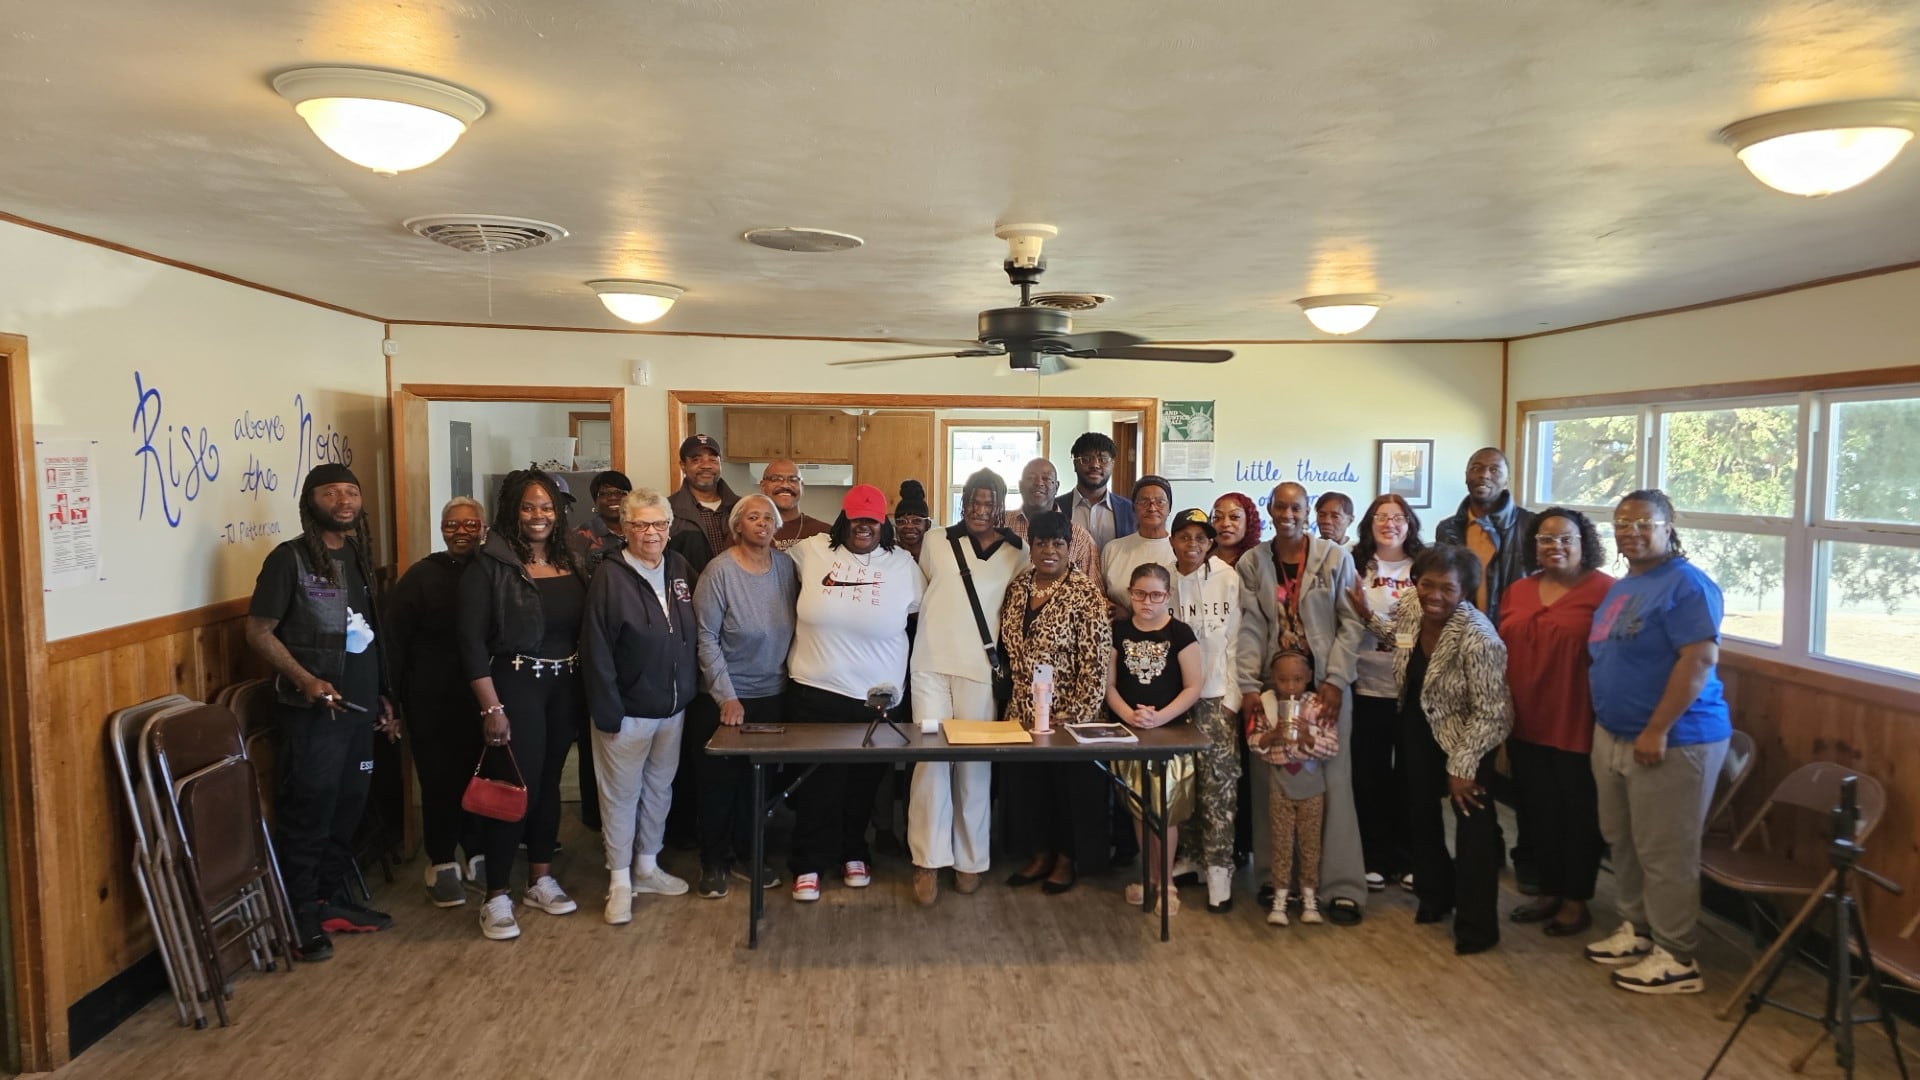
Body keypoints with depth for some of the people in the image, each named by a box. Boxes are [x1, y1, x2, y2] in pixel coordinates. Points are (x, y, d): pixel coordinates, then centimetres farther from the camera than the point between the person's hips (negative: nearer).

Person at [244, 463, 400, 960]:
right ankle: (302, 917, 12)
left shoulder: (358, 558, 12)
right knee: (307, 813, 0)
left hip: (358, 709, 7)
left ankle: (333, 900, 27)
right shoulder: (290, 558, -8)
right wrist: (304, 680, -22)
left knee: (348, 808, 13)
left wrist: (382, 696, 17)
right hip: (310, 712, -7)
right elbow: (259, 630, -11)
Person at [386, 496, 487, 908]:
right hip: (435, 703, -2)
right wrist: (395, 700, -8)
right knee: (441, 781, 3)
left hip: (484, 699, 2)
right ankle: (441, 863, 19)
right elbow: (395, 642, -4)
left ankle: (480, 852, 26)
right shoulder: (421, 576, -2)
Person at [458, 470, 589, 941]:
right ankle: (496, 898, 8)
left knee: (549, 781, 13)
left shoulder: (569, 563, 7)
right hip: (515, 685, -5)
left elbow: (584, 629, 9)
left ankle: (541, 880, 27)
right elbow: (472, 641, -13)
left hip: (565, 686, 5)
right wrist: (491, 708, -16)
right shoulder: (489, 565, -10)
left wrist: (588, 689, 3)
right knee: (516, 786, -4)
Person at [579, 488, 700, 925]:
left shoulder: (680, 570, 1)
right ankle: (620, 881, 19)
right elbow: (596, 651, -15)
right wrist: (608, 713, -16)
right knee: (621, 795, 6)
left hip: (673, 708, 6)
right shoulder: (610, 577, -14)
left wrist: (689, 693, 4)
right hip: (628, 710, -5)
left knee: (659, 789, 17)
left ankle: (647, 867, 33)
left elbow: (692, 637, 9)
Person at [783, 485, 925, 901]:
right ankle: (808, 863, 20)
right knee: (816, 781, 6)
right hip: (814, 692, -1)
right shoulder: (812, 551, -4)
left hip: (875, 696, 1)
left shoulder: (903, 564, -3)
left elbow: (926, 613, 7)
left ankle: (853, 854, 34)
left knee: (863, 782, 15)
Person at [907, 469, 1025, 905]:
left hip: (981, 671, 0)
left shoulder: (1017, 554, 5)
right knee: (930, 758, -3)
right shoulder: (936, 545, 6)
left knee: (974, 764, 4)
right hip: (932, 666, 1)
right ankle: (929, 860, 5)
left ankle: (970, 860, 16)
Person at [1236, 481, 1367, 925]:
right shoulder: (1251, 563, 7)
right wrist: (1248, 685, -7)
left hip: (1325, 685, -1)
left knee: (1333, 780, -2)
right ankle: (1276, 878, 14)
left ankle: (1343, 887, 3)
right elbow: (1250, 627, 1)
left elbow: (1350, 623, -1)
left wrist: (1335, 681, -9)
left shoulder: (1335, 559, 2)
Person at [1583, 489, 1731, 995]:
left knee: (1664, 853, -1)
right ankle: (1636, 929, 31)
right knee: (1621, 841, 17)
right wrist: (1607, 726, 16)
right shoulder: (1622, 587, 14)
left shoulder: (1685, 584, -14)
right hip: (1614, 735, 9)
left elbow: (1700, 658, -22)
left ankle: (1677, 959, 11)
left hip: (1671, 741, -9)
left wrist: (1657, 730, -23)